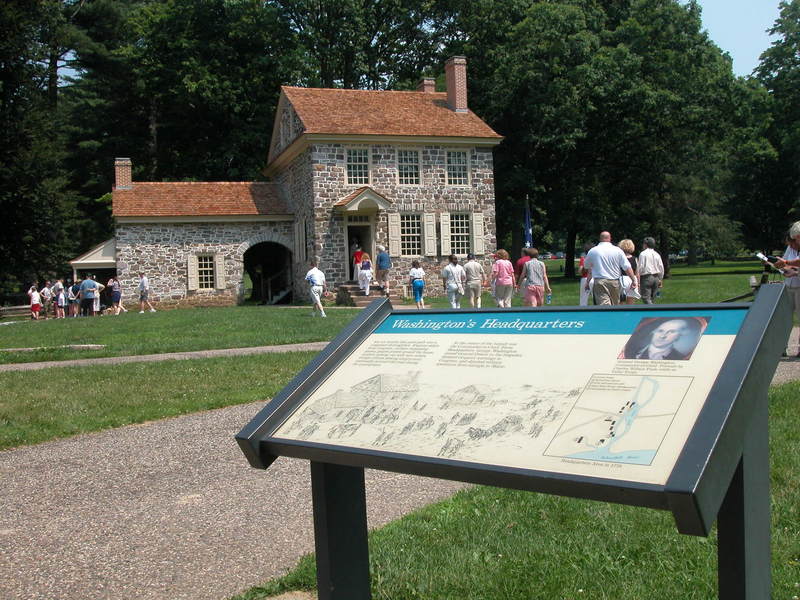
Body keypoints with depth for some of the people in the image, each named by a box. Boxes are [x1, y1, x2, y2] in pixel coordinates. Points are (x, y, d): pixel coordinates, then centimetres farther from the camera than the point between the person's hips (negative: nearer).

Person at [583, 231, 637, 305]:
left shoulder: (592, 251, 2)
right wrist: (633, 280, 6)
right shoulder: (618, 250, 2)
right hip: (614, 282, 2)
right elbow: (627, 267, -2)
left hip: (600, 282, -2)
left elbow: (586, 267, 17)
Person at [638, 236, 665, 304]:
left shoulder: (643, 254, -7)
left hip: (646, 277, -7)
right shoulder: (657, 254, 10)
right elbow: (661, 267, 12)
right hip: (656, 277, 7)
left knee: (646, 298, -8)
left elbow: (641, 267, -10)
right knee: (651, 298, 15)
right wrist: (660, 279, 20)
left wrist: (638, 279, -1)